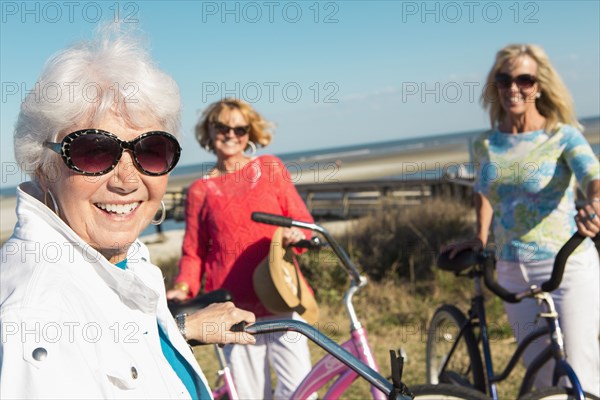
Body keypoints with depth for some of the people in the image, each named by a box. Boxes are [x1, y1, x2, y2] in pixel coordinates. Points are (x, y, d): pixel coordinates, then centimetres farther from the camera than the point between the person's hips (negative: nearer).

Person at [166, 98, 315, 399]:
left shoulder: (270, 168, 10)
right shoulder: (200, 190, 9)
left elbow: (301, 219, 9)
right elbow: (193, 252, 11)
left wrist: (295, 234, -14)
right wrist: (182, 288, -7)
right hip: (233, 307, 0)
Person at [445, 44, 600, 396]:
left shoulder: (563, 136, -7)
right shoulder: (487, 145, 5)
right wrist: (481, 238, 17)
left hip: (568, 268, -4)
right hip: (513, 273, 4)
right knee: (544, 381, 12)